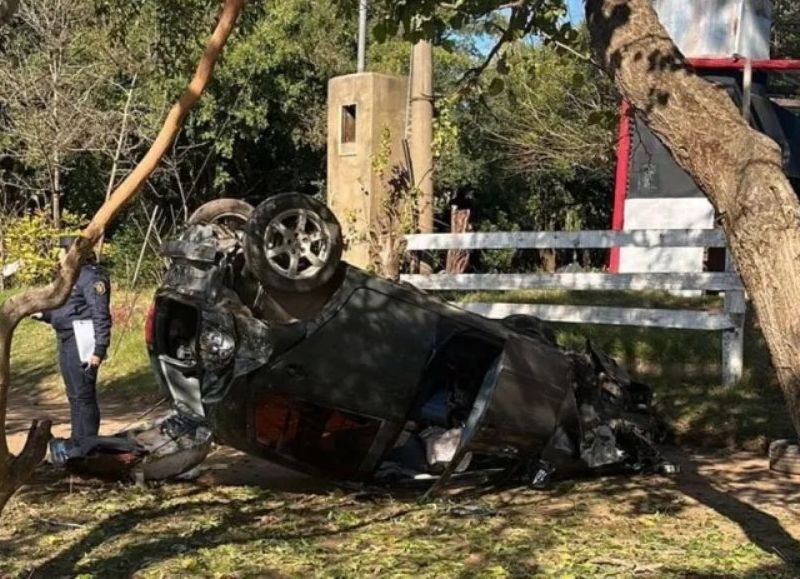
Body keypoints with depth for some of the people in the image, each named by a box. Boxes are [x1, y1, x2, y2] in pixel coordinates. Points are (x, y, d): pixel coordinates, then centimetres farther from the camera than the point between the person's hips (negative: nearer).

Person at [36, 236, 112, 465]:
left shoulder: (91, 276, -13)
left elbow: (101, 316, -19)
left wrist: (99, 350, -23)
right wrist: (42, 314, 10)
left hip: (82, 343, -10)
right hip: (67, 342, 10)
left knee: (83, 395, -6)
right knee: (74, 395, 16)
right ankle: (78, 441, 26)